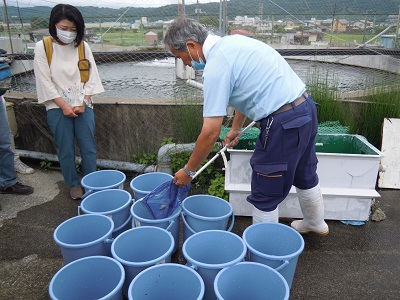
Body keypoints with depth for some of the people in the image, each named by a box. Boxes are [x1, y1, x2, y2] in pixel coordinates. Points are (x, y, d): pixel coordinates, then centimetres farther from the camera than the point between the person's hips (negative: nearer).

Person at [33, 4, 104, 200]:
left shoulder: (82, 46, 2)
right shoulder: (42, 47, -4)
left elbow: (91, 77, 3)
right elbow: (44, 81, -5)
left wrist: (83, 102, -6)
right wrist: (63, 106, -11)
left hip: (83, 106, 2)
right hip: (58, 108, -1)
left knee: (88, 148, 4)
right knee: (66, 150, 7)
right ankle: (73, 184, 24)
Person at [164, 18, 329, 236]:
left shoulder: (215, 66, -17)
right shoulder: (231, 42, 12)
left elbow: (210, 132, -18)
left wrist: (188, 170, -4)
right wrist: (236, 128, 34)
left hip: (284, 123, -10)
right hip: (305, 107, 10)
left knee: (265, 195, 6)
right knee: (304, 176, 29)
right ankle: (316, 224, 53)